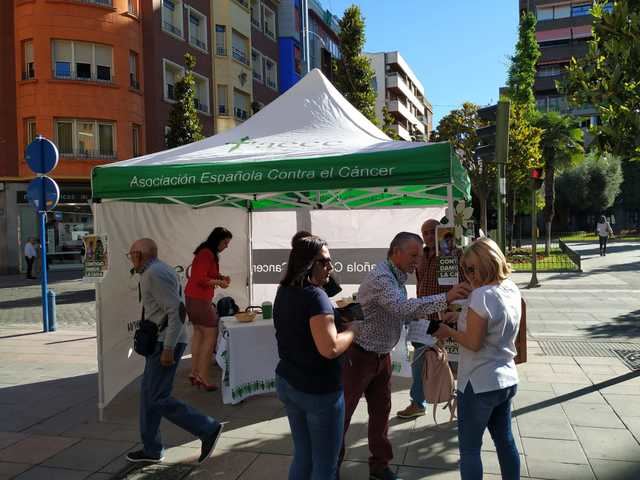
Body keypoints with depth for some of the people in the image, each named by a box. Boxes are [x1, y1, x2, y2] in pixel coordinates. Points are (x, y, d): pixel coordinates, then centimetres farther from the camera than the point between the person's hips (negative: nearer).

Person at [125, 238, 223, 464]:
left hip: (165, 343, -10)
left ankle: (208, 429, 0)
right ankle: (151, 449, 25)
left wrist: (168, 348, -24)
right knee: (148, 394, 15)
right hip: (160, 342, 10)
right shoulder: (159, 270, 14)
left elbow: (176, 311, -24)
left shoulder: (155, 274, -17)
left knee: (158, 399, -6)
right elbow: (174, 308, 18)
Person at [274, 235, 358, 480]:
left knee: (302, 456, 22)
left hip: (287, 382, 9)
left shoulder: (284, 292, 5)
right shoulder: (315, 295, -22)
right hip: (319, 390, -8)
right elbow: (330, 348, -29)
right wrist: (353, 328, -12)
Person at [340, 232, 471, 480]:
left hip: (381, 355, 9)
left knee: (381, 410, 14)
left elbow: (404, 313, 11)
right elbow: (403, 308, -41)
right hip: (358, 355, -9)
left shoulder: (398, 277, 6)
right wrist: (445, 297, -45)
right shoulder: (381, 277, -25)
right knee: (343, 411, 6)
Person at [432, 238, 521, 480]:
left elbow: (473, 343, -21)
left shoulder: (482, 295, -23)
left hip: (479, 384, -8)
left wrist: (448, 331, -7)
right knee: (505, 441, 21)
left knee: (469, 448, 6)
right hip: (507, 380, 9)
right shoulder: (513, 290, 3)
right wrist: (461, 317, 7)